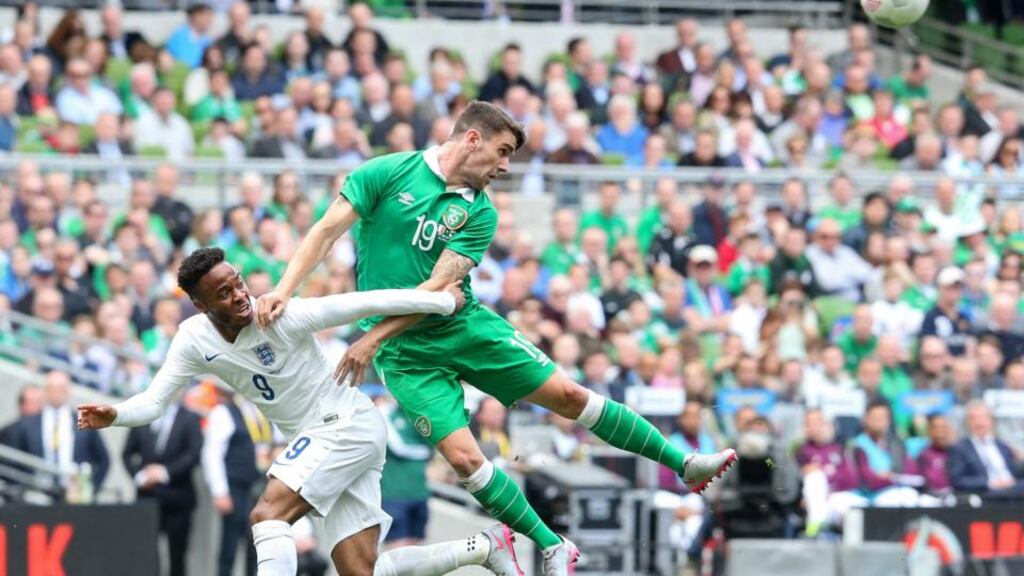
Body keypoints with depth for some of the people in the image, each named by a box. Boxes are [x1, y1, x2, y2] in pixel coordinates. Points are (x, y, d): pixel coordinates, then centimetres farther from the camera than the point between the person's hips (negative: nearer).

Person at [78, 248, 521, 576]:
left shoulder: (282, 317, -20)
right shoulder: (194, 339, -4)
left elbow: (368, 303, -15)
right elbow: (153, 401, -3)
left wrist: (445, 301, -11)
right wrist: (114, 415, -24)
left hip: (348, 423, -7)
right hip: (314, 439, 7)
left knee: (267, 514, -24)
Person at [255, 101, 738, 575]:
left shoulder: (480, 213, -1)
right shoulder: (387, 173, -7)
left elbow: (439, 285, -12)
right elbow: (326, 231, -10)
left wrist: (374, 336, -22)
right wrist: (282, 292, -23)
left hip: (466, 324, 3)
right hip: (405, 352, -3)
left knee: (568, 394, -1)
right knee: (463, 456, -14)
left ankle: (683, 465, 11)